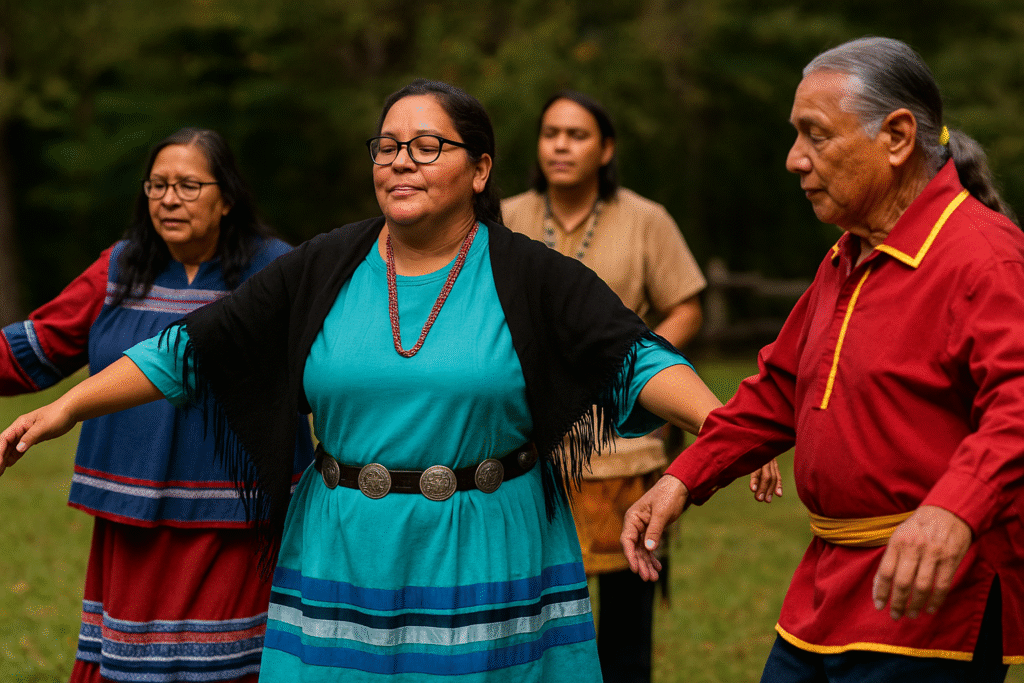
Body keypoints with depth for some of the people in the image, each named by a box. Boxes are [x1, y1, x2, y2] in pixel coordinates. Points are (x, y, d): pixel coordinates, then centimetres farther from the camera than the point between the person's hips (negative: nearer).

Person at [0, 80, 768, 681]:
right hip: (345, 557, 2)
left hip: (489, 564, -2)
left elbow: (635, 356, -7)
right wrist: (65, 408, 4)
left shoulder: (531, 276, -1)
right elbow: (196, 346, 6)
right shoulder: (323, 268, 4)